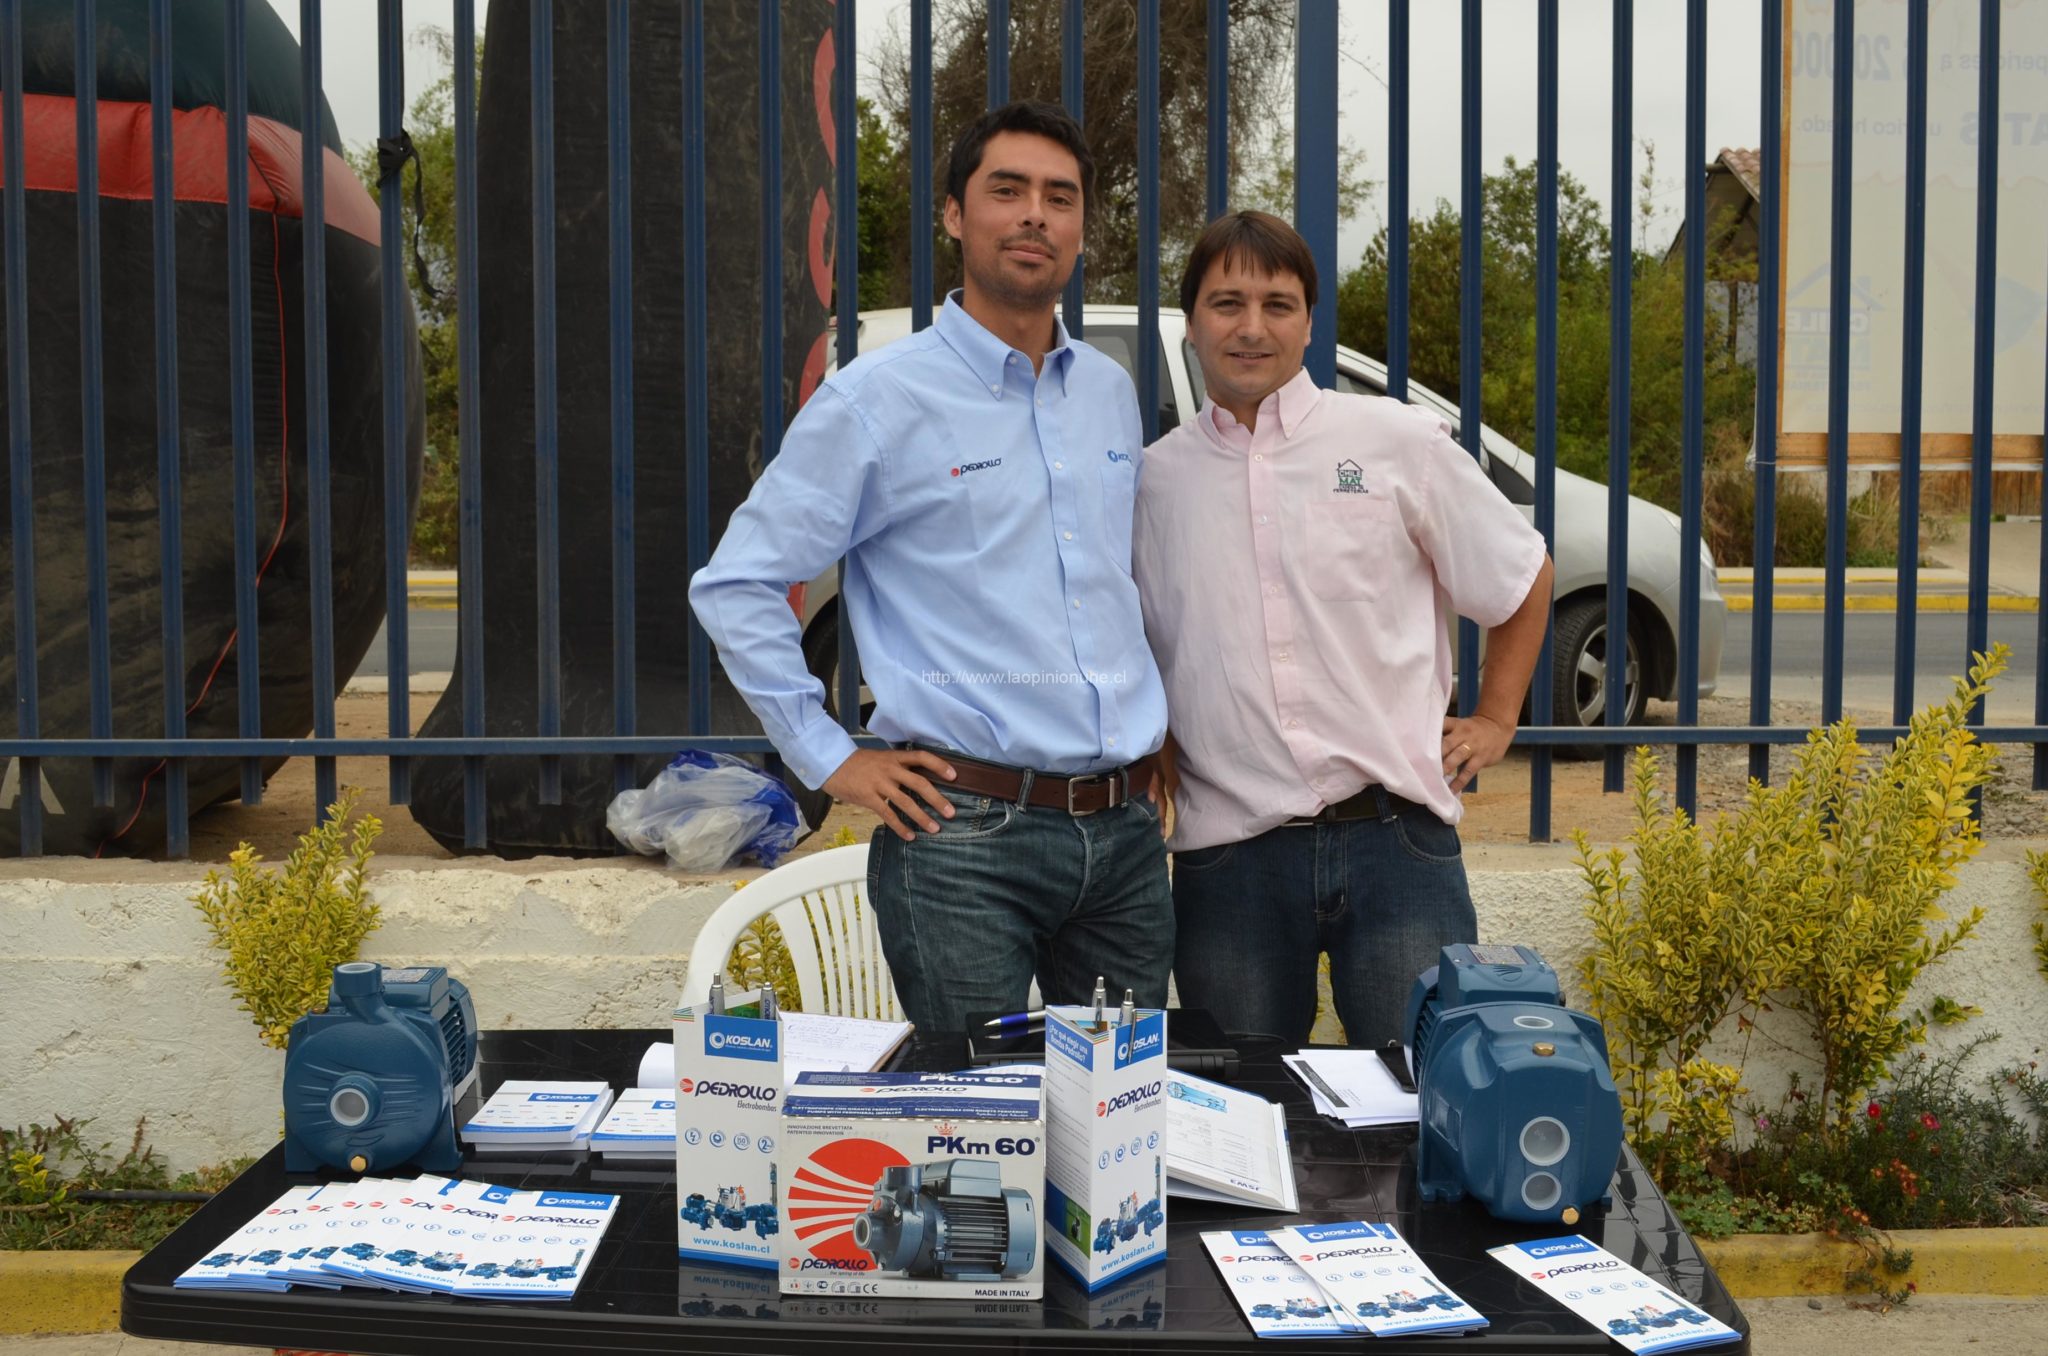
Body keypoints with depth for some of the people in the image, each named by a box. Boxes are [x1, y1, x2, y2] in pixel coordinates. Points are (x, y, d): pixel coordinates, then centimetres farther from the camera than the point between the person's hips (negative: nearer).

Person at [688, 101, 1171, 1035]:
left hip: (1126, 834, 6)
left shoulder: (1111, 393, 14)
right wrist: (830, 760, -6)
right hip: (966, 834, -5)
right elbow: (733, 586, -4)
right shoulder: (877, 400, -5)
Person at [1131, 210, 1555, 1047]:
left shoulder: (1397, 443, 4)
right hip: (1229, 856, 1)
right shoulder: (1153, 478, 8)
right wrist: (1147, 748, 6)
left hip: (1395, 837, -1)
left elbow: (1525, 577, 16)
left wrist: (1495, 720, 13)